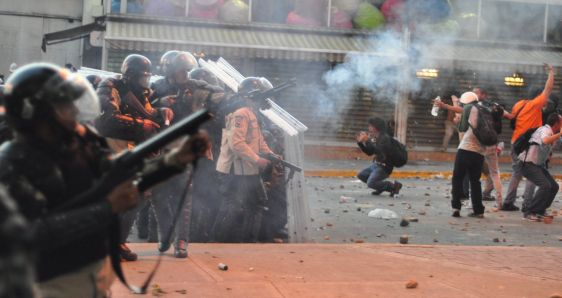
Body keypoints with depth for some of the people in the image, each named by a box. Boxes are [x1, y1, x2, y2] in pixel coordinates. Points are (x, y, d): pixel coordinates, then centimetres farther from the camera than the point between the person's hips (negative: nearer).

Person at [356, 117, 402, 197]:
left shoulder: (385, 138, -17)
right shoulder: (376, 138, 10)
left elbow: (378, 151, -32)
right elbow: (369, 152, 18)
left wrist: (367, 141, -29)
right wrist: (360, 142, 8)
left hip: (384, 167, -10)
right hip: (376, 165, 10)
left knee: (370, 183, -23)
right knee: (361, 175, 17)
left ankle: (394, 186, -9)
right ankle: (381, 187, 19)